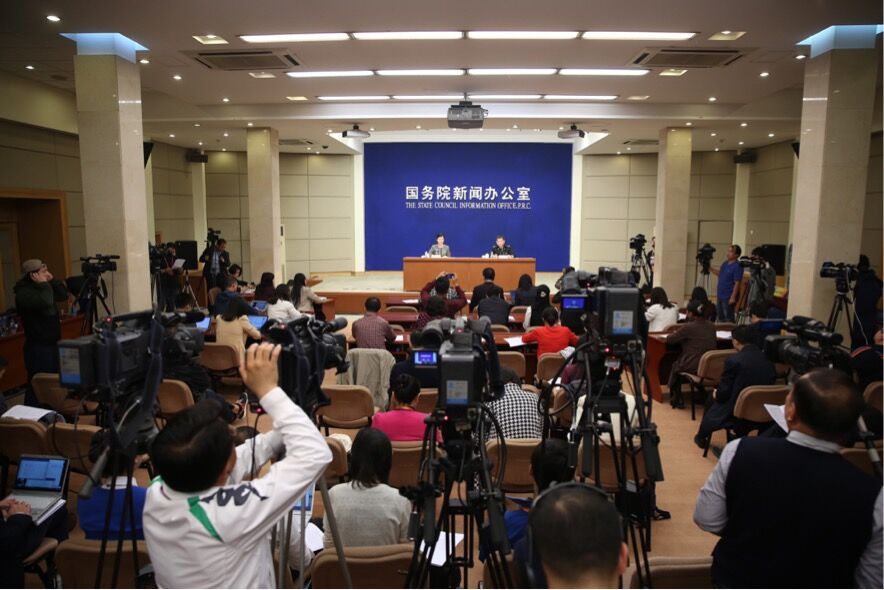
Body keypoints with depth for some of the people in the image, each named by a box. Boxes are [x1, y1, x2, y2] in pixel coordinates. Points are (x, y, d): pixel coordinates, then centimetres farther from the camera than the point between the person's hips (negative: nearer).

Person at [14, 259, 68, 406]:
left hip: (53, 343, 9)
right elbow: (46, 302, -33)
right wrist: (44, 285, -19)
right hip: (38, 347, -9)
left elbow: (63, 295, 11)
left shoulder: (39, 288, 11)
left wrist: (52, 280, 1)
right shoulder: (24, 293, -17)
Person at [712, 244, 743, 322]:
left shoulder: (737, 267, -17)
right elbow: (719, 273, 24)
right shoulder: (725, 263, 9)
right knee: (721, 317, 18)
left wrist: (733, 297, -22)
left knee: (729, 318, 0)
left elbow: (737, 283, -19)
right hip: (720, 295, 9)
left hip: (728, 297, -9)